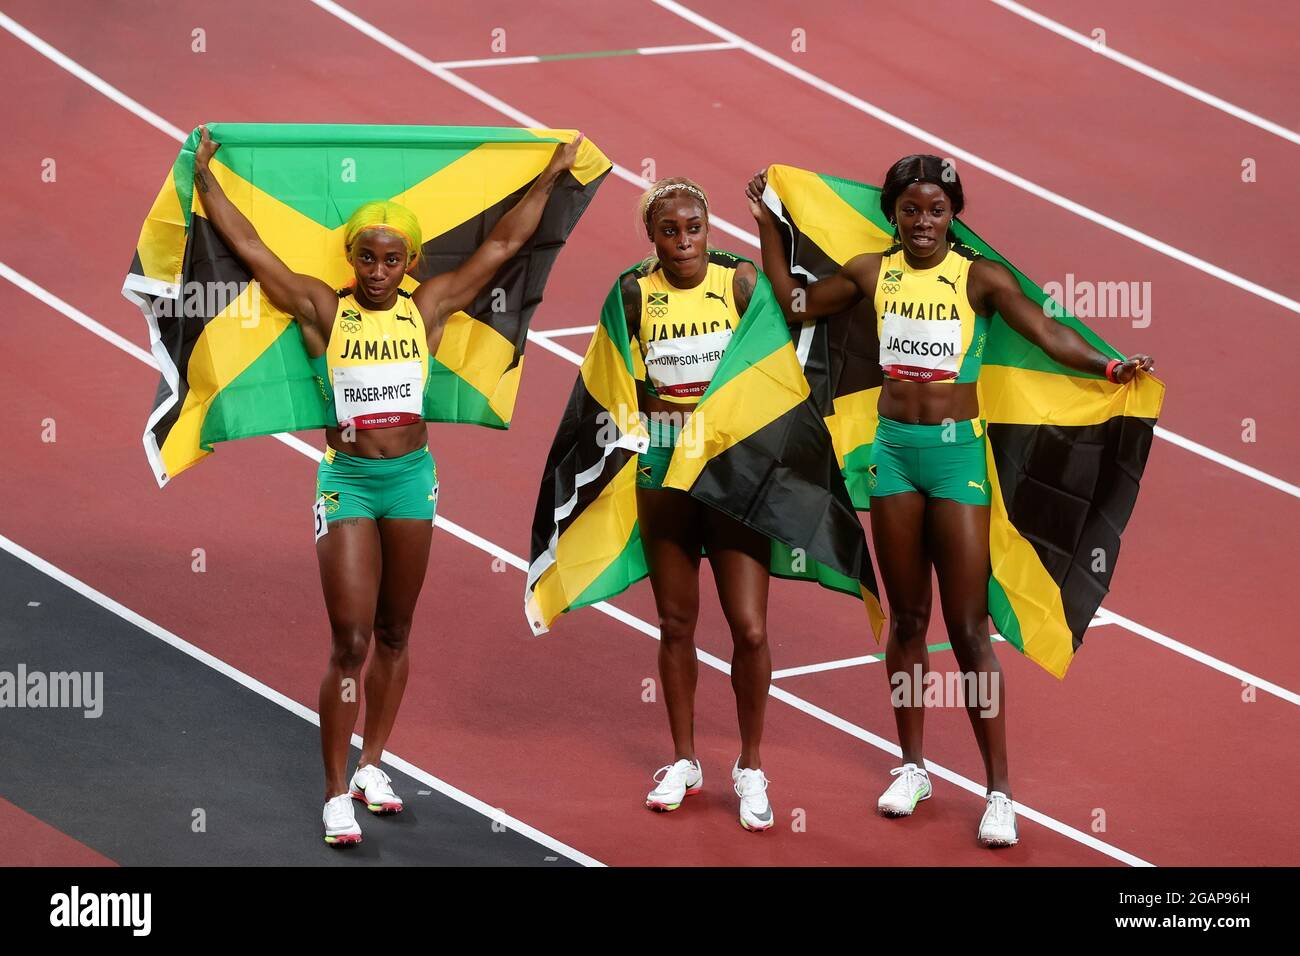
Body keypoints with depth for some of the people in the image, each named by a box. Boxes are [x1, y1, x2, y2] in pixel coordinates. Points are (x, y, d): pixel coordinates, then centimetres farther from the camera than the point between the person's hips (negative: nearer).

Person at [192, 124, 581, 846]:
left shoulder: (427, 308, 2)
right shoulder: (323, 310, -3)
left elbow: (502, 245, 7)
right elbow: (248, 246, -5)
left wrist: (551, 175, 8)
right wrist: (204, 176, -6)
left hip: (411, 478, 3)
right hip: (346, 480, -3)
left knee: (394, 634, 13)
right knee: (350, 642, -7)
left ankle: (371, 763, 28)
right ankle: (336, 794, -2)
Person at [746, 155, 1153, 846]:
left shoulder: (978, 277, -6)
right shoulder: (872, 273, 6)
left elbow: (1046, 333, -17)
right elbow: (796, 304, 20)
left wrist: (1106, 366, -33)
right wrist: (767, 226, 16)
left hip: (956, 450, -4)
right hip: (894, 449, 4)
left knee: (969, 626, -5)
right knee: (906, 617, 12)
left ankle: (999, 790, -1)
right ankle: (912, 768, 25)